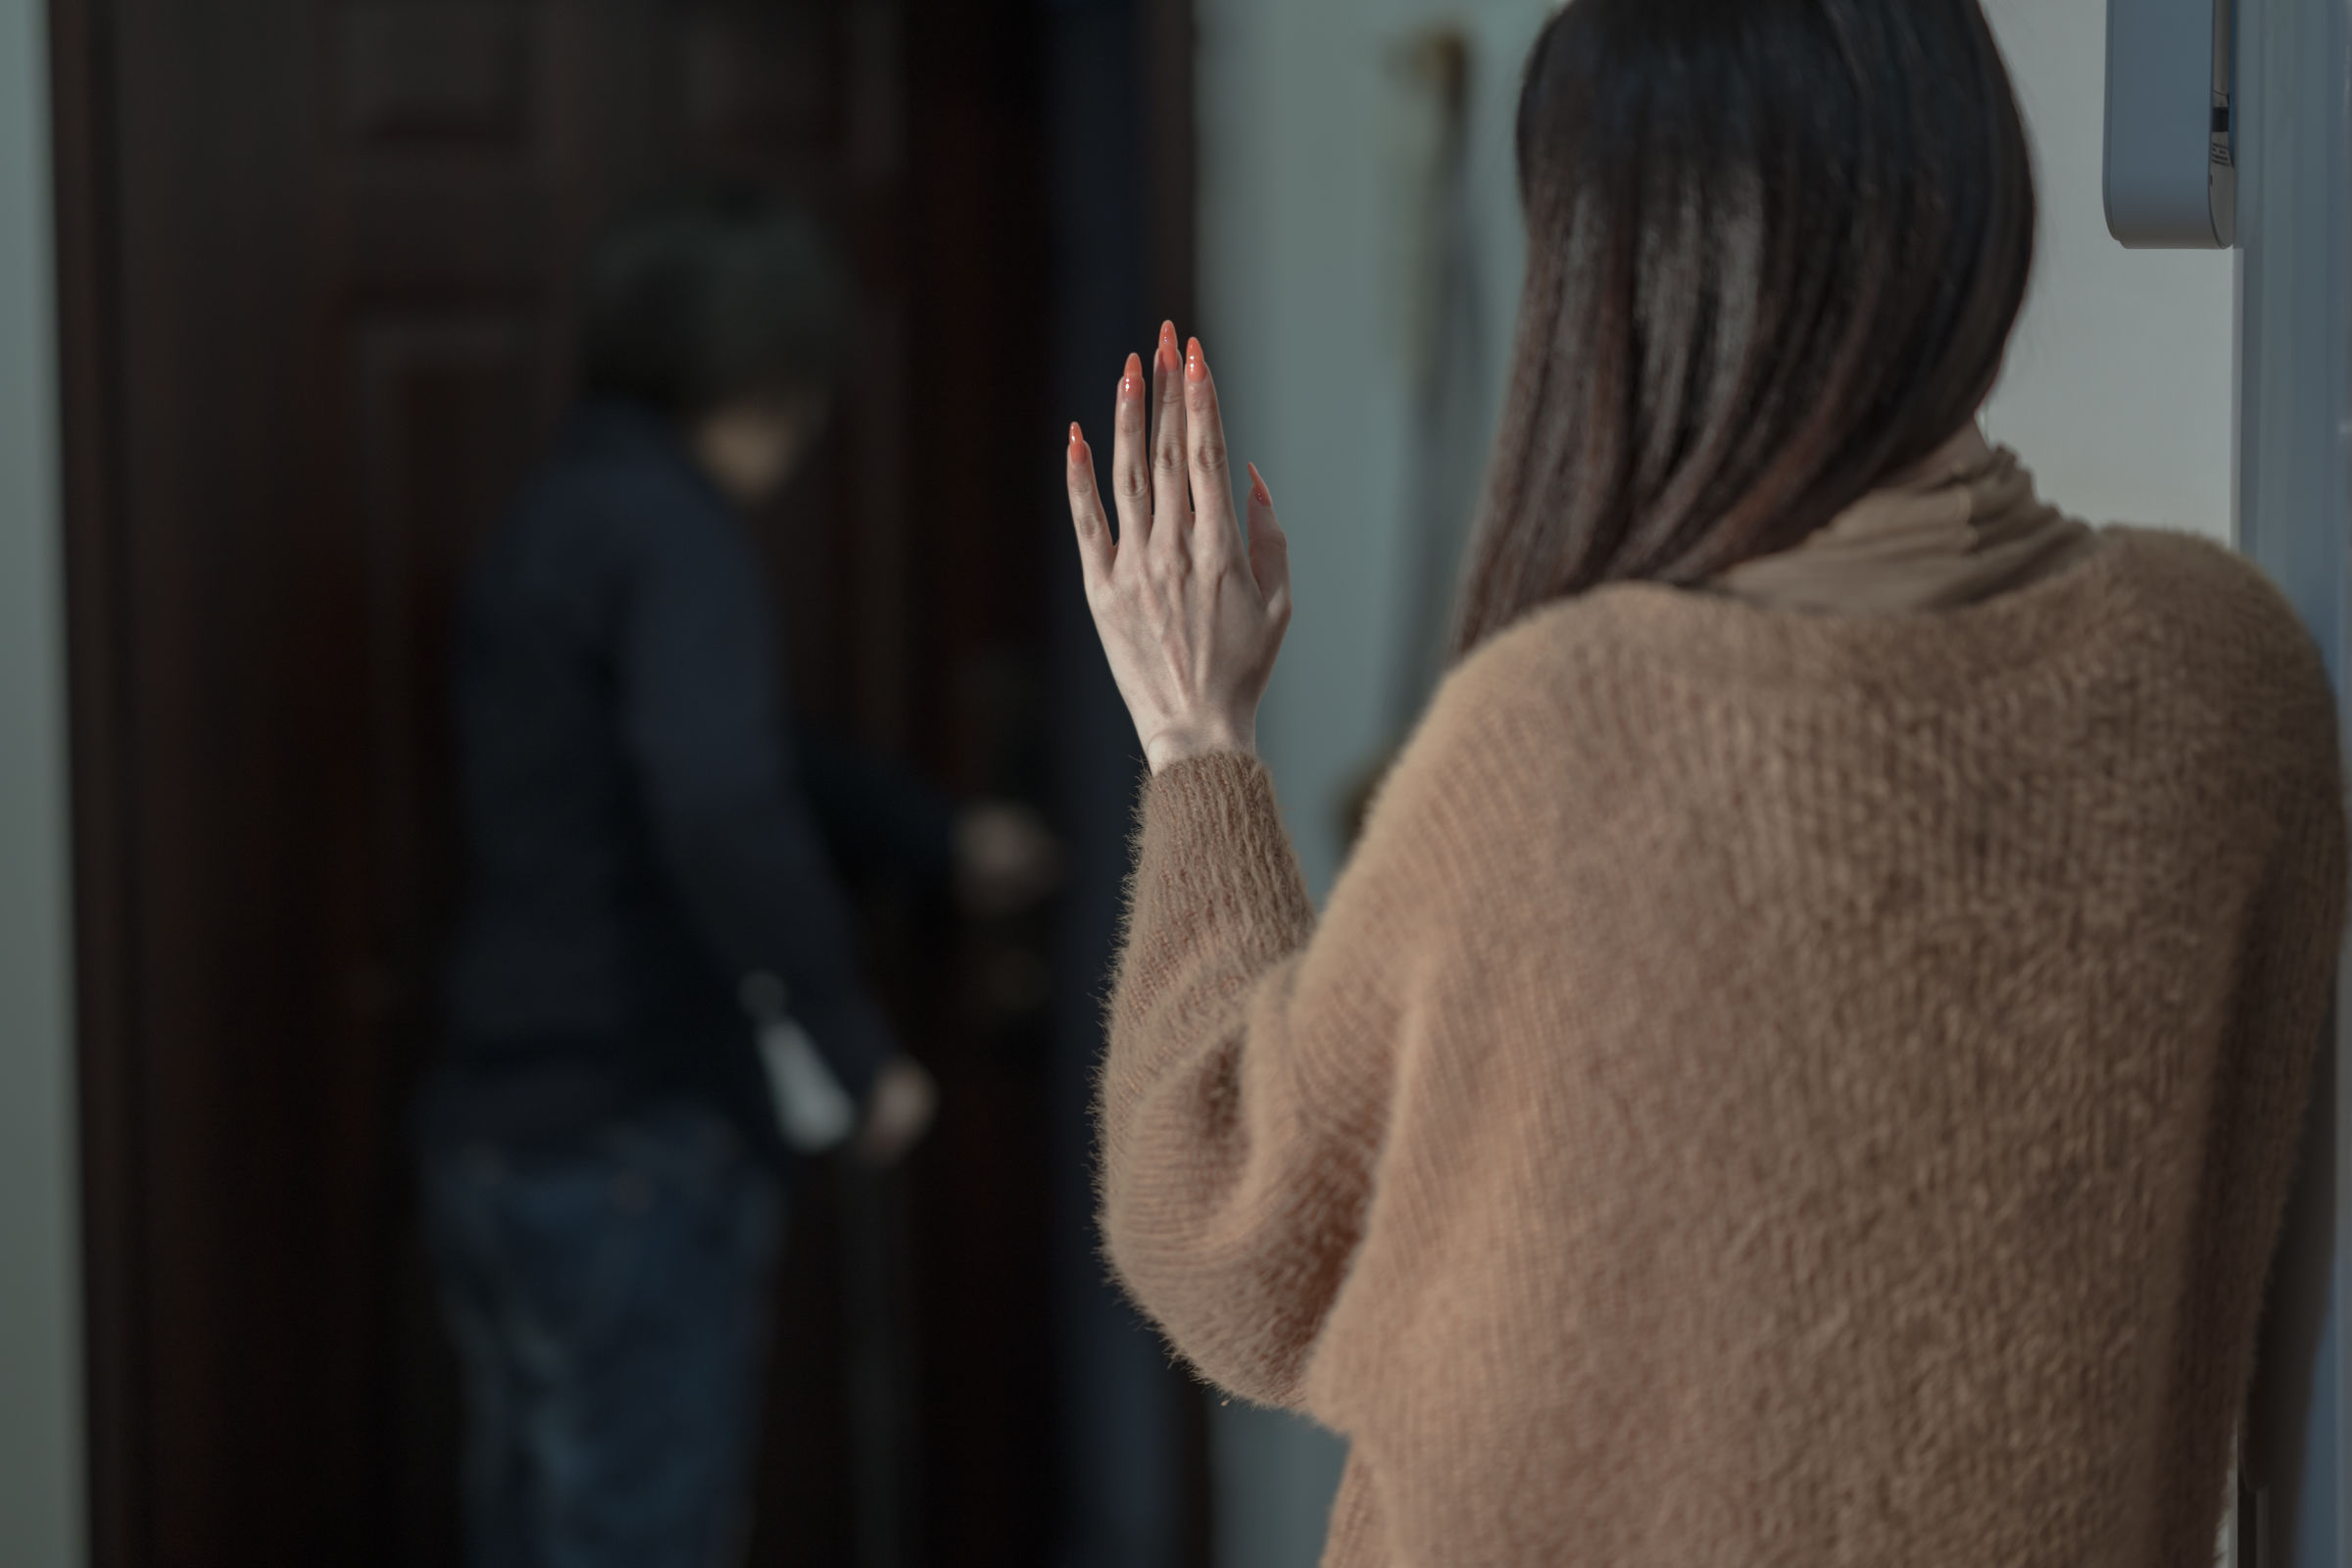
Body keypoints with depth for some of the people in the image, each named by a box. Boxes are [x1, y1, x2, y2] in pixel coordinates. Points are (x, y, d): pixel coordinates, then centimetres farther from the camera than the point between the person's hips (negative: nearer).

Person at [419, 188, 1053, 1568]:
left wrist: (941, 836, 41)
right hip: (638, 1144, -9)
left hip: (502, 1143, 9)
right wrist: (860, 1044, -22)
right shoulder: (674, 532, -14)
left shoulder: (563, 521, 16)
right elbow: (721, 808, -30)